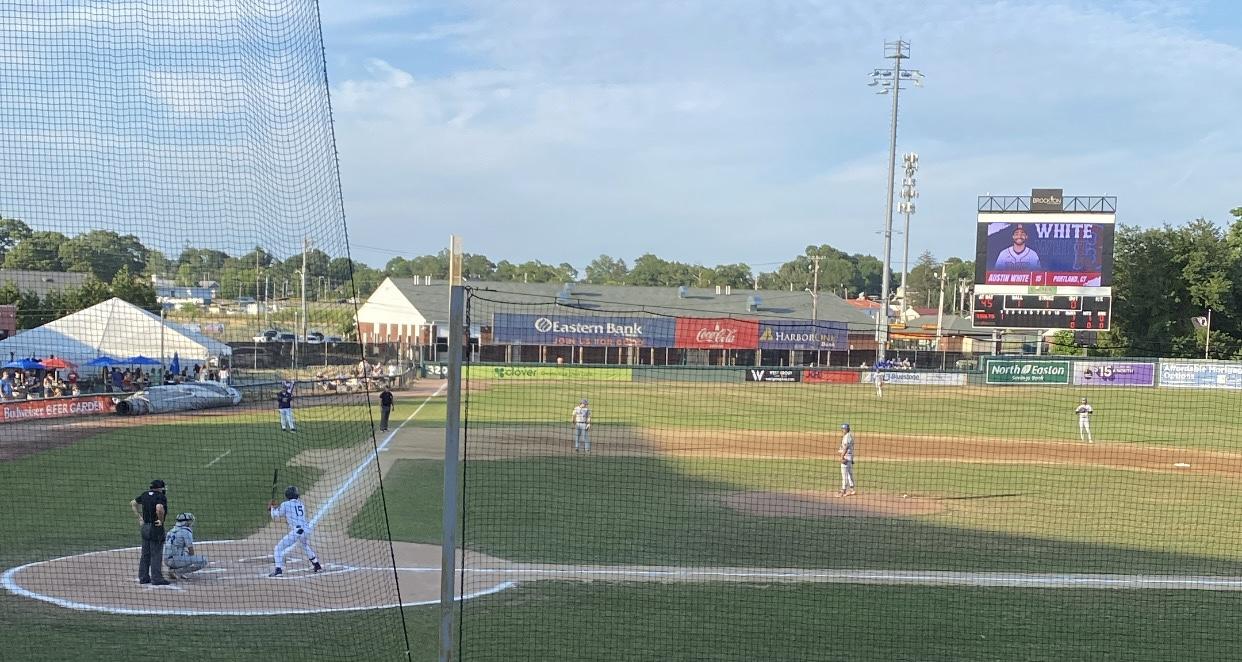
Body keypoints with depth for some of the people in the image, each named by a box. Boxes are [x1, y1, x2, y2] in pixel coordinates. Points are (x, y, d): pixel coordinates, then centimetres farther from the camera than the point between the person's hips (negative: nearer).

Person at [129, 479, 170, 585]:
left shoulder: (145, 495, 8)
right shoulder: (161, 496, -15)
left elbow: (132, 503, 17)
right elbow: (159, 508, -34)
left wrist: (139, 517, 15)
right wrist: (161, 520, -19)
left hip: (145, 527, 7)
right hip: (156, 528, -7)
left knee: (145, 554, 15)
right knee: (156, 554, -1)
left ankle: (143, 577, 20)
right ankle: (156, 578, 2)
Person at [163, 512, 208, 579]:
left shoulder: (172, 530, 19)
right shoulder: (186, 531, -6)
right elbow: (191, 551, -4)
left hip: (166, 560, 9)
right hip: (176, 560, -9)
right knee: (204, 561, -9)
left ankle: (172, 569, 11)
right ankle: (176, 571, -10)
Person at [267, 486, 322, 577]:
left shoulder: (285, 504, 3)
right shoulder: (301, 504, 18)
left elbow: (275, 516, 13)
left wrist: (272, 507, 31)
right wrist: (278, 508, 34)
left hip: (295, 532, -6)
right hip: (306, 530, 6)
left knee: (278, 548, 2)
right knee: (306, 547, 35)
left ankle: (278, 570, -13)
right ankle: (317, 565, 38)